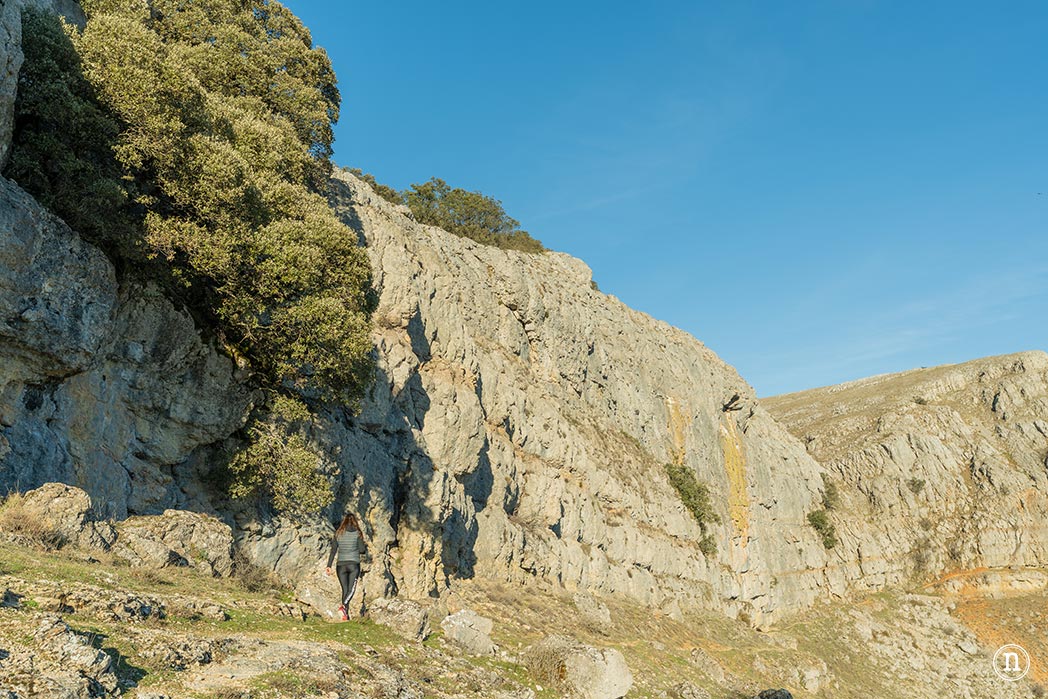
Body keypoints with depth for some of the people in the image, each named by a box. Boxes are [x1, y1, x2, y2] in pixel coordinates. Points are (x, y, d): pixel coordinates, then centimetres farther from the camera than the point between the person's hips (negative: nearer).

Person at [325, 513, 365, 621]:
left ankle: (345, 615, 8)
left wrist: (329, 566, 2)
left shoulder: (338, 533, 6)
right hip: (354, 564, -3)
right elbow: (362, 549, -3)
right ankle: (343, 606, -27)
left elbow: (333, 550, 2)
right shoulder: (357, 533, -3)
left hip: (341, 564, 3)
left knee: (345, 589, 10)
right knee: (351, 589, -1)